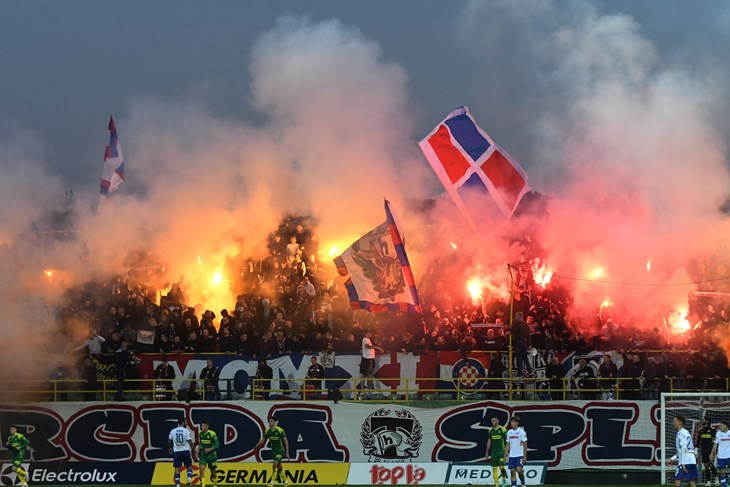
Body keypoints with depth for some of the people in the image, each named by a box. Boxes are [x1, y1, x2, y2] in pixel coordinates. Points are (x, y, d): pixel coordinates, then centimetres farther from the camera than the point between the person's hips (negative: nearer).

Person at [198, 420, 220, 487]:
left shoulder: (212, 434, -14)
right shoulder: (200, 433, 0)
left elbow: (217, 445, -12)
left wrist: (210, 449, -25)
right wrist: (198, 451, 11)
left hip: (211, 454, -3)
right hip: (203, 454, 3)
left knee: (213, 471, 9)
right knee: (201, 469, -16)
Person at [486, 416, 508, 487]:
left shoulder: (502, 429, -5)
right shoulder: (491, 430, 10)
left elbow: (506, 441, -4)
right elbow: (489, 441, 15)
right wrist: (487, 452, 12)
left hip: (501, 451, -5)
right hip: (493, 451, 5)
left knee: (501, 467, -12)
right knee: (494, 468, 1)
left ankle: (504, 479, 12)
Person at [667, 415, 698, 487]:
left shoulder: (681, 433, -5)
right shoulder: (686, 433, 22)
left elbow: (684, 449, -15)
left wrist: (682, 463, -19)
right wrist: (672, 459, 27)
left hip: (685, 461, -9)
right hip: (692, 460, 9)